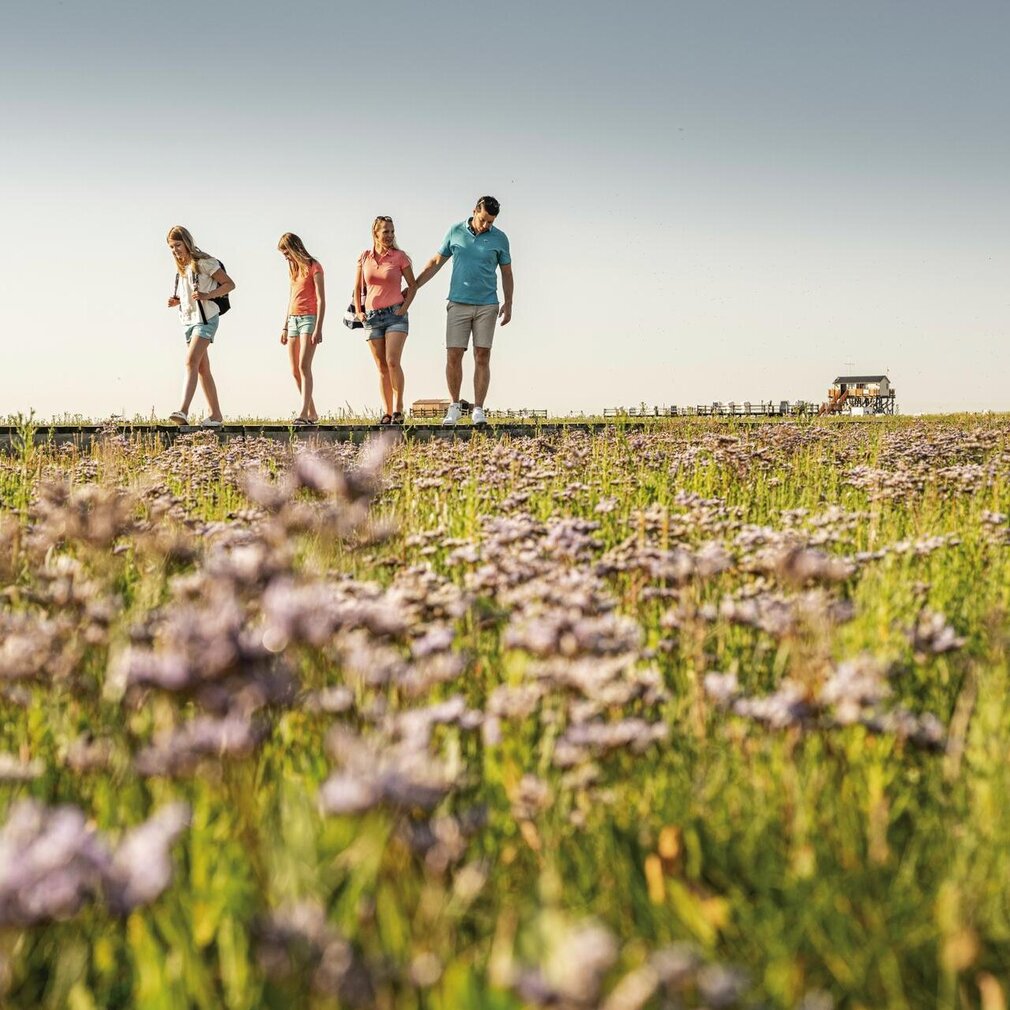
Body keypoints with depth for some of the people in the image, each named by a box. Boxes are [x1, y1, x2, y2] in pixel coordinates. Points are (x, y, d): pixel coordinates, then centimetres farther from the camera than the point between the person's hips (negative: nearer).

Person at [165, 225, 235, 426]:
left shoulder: (204, 262, -7)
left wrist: (207, 295, -22)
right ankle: (216, 415, 13)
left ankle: (183, 411, -34)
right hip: (188, 319, 9)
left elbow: (229, 284, -8)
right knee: (202, 368, 9)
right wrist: (176, 301, 6)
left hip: (205, 318, -9)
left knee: (191, 361, -22)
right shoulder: (181, 268, 16)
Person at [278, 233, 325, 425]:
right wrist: (285, 327, 19)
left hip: (309, 318, -8)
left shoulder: (313, 266, -4)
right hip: (293, 320, 8)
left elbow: (321, 299, -11)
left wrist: (318, 328, -19)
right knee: (295, 371, 3)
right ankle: (312, 413, 10)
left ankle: (304, 414, -26)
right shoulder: (294, 269, 19)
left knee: (304, 366, -19)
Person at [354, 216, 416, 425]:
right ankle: (387, 412, 4)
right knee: (382, 367, 3)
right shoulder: (364, 257, 6)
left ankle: (398, 409, -10)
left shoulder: (399, 256, -2)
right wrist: (358, 311, 4)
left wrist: (405, 307, -7)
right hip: (372, 317, 3)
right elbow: (357, 287, 15)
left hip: (395, 315, -3)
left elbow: (413, 285, 5)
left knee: (392, 362, -17)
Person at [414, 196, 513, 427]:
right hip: (458, 304, 0)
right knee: (453, 356, -4)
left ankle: (478, 410, 1)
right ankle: (454, 407, 10)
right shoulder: (455, 232, 4)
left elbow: (506, 273, 11)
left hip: (487, 306, 0)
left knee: (482, 358, -3)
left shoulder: (499, 239, 3)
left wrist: (508, 304, 2)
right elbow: (436, 262, 12)